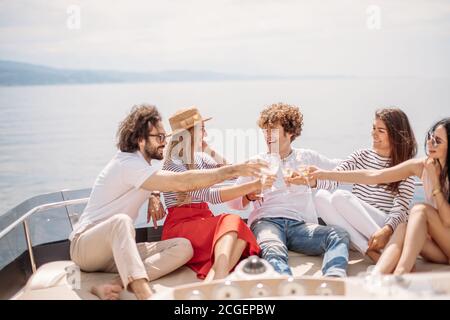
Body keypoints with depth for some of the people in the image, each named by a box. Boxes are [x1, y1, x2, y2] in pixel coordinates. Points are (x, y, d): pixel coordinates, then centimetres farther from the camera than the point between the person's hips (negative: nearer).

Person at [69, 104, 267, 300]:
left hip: (117, 248, 8)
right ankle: (144, 294, -49)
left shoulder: (144, 163, 10)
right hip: (85, 247, -8)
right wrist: (235, 170, -30)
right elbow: (182, 182, -30)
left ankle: (115, 286, -28)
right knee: (121, 221, -41)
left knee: (183, 247, -13)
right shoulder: (128, 164, -20)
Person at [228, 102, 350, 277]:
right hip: (266, 221, -1)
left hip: (300, 224, 2)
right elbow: (232, 200, 17)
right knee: (273, 252, -38)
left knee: (338, 234, -30)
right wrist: (249, 196, -3)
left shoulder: (307, 157, 26)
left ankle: (334, 281, -55)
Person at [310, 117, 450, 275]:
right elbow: (372, 176, -5)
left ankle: (399, 274, -41)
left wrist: (434, 182, -21)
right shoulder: (421, 166, -2)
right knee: (404, 228, -28)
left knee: (420, 209, -27)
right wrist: (326, 174, -9)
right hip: (436, 246, 3)